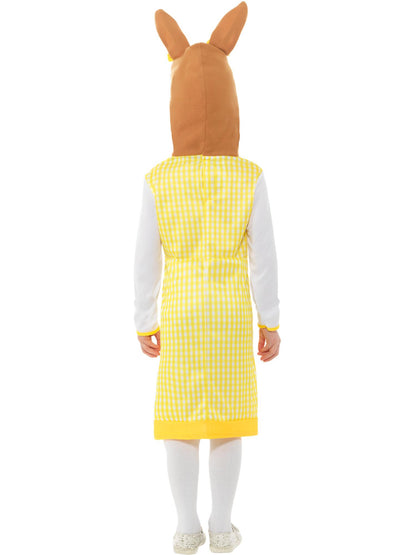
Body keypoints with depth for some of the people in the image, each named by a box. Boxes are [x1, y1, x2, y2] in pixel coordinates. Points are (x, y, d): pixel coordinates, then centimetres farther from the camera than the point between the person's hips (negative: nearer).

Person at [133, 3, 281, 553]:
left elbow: (145, 261, -7)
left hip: (180, 317, 0)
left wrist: (144, 324, 6)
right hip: (233, 316, 0)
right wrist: (271, 323, 2)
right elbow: (264, 258, -9)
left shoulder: (158, 180, -11)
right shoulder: (250, 177, -12)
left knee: (180, 420, 13)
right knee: (228, 420, 12)